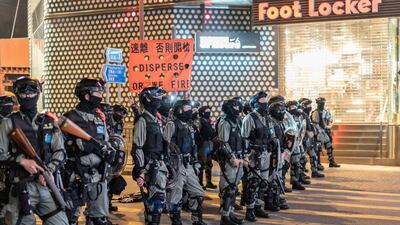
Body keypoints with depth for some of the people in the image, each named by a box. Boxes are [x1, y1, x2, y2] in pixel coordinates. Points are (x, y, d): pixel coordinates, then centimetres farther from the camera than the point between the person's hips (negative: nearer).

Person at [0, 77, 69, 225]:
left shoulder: (49, 122, 11)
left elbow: (60, 151, 7)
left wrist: (50, 171, -9)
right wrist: (22, 161, -15)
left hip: (48, 184, 3)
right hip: (22, 185, -3)